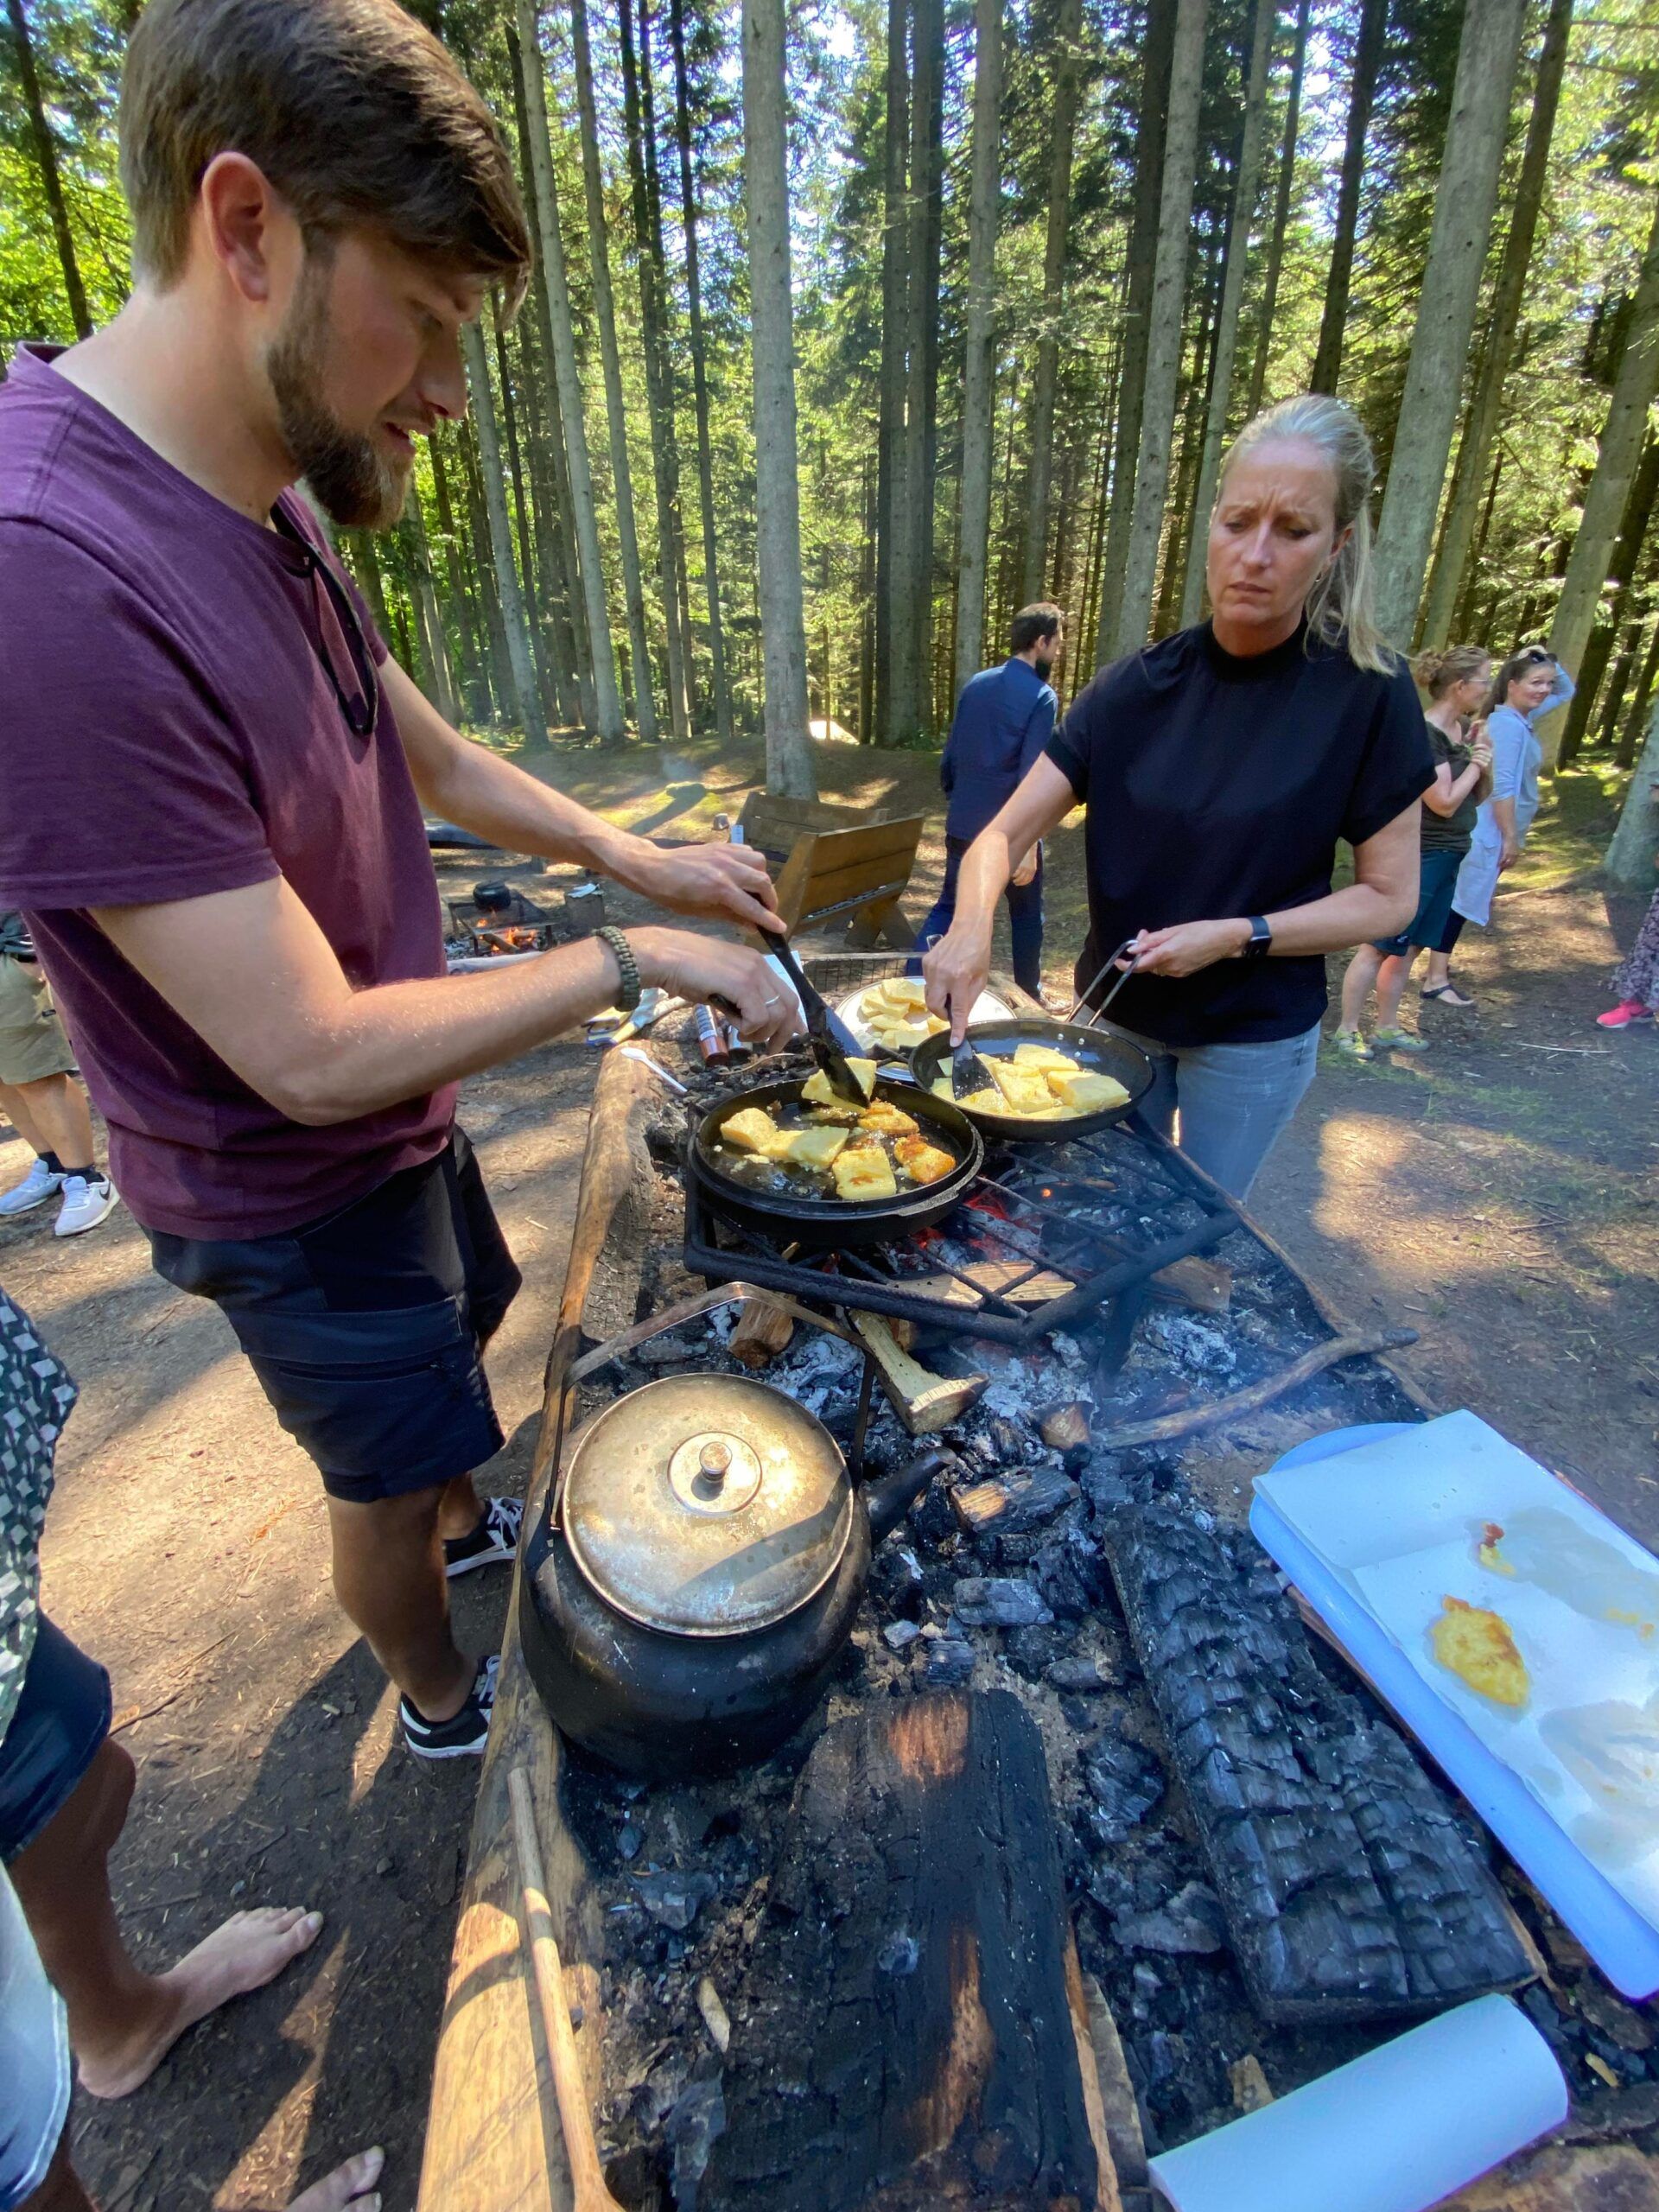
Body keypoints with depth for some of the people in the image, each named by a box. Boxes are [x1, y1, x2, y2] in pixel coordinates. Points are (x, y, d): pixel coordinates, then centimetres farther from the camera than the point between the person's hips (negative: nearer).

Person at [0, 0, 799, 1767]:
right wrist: (633, 962, -23)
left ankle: (469, 1530, 63)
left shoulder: (275, 513, -3)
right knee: (385, 1473, 17)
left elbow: (440, 767, 9)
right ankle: (441, 1703, 50)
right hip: (290, 1189, -8)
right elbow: (312, 1055, -31)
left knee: (457, 1345, 31)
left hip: (397, 1123, 8)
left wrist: (645, 863, 2)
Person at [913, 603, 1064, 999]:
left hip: (962, 827, 5)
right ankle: (1029, 997, 24)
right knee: (1026, 915, 13)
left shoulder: (975, 684, 6)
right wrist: (1029, 846, -18)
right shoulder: (1041, 696, -12)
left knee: (949, 908, 14)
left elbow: (949, 759, 10)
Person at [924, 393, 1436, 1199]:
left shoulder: (1367, 694, -13)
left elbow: (1389, 897, -9)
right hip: (1114, 1016, 3)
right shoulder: (1137, 688, -8)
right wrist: (971, 927, -31)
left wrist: (1236, 936, -23)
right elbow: (1004, 834, -11)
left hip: (1253, 1040, -2)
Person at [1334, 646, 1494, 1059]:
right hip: (1418, 857, -9)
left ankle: (1386, 1028, 20)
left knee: (1408, 948, 13)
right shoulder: (1425, 734, -17)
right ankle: (1347, 1029, 4)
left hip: (1447, 856, 9)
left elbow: (1479, 796, 16)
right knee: (1380, 946, -4)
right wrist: (1476, 762, -7)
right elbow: (1445, 803, -19)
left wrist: (1484, 758, -1)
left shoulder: (1462, 728, 10)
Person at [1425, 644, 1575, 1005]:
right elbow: (1503, 788, -23)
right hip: (1490, 832, -10)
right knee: (1462, 899, -8)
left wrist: (1550, 662, 10)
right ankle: (1436, 979, -6)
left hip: (1493, 830, 10)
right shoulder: (1508, 724, -18)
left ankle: (1439, 965, 25)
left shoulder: (1521, 719, 11)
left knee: (1464, 898, 15)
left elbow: (1566, 692, 29)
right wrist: (1510, 838, -21)